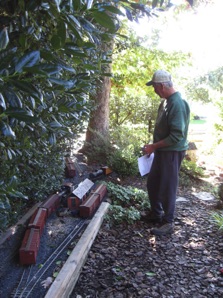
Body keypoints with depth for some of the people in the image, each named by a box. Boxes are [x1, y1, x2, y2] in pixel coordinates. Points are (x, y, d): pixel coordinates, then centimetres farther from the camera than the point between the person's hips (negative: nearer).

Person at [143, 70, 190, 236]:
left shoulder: (178, 104, -22)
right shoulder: (166, 102, 8)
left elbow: (177, 136, -25)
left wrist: (154, 146, -19)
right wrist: (154, 147, 11)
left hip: (172, 152, -10)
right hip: (162, 151, 10)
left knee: (167, 188, 0)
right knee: (153, 184, 18)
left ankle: (168, 224, 15)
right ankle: (157, 214, 36)